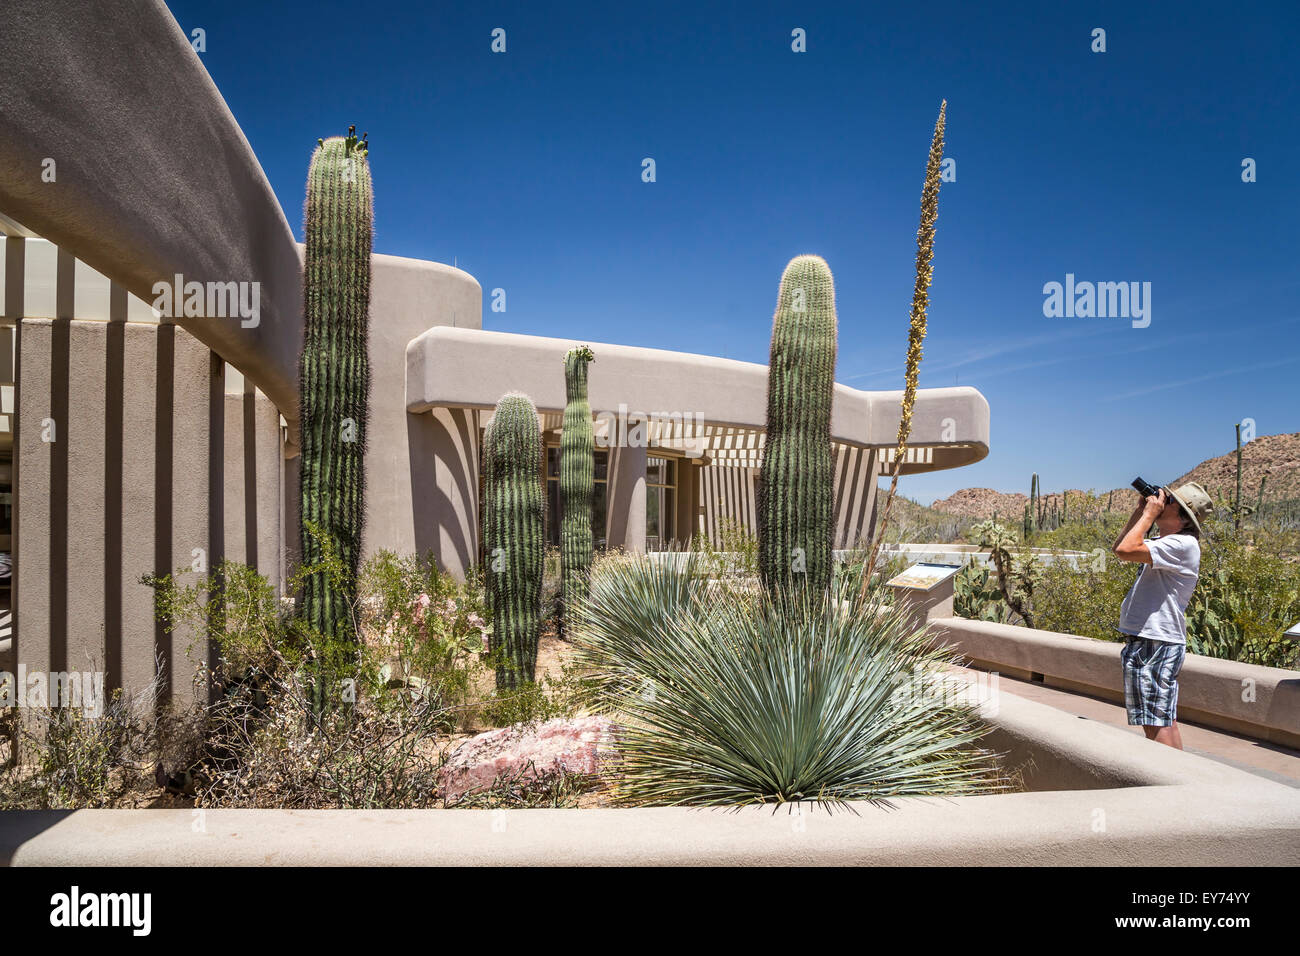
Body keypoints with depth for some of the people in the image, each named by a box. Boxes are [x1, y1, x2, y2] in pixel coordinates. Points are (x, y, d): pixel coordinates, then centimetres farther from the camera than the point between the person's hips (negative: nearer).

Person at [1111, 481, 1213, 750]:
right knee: (1166, 721, 17)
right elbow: (1119, 548, 22)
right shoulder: (1166, 543, 15)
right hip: (1151, 641, 10)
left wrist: (1149, 513, -14)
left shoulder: (1182, 544, -16)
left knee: (1156, 725, -7)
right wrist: (1140, 510, 13)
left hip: (1155, 644, -10)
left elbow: (1126, 550, -28)